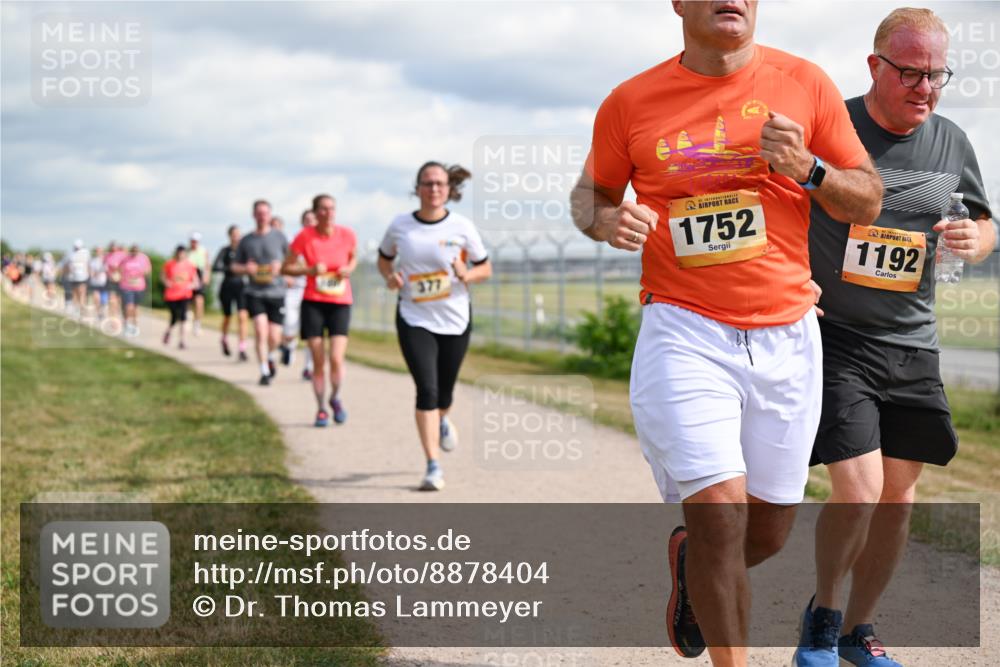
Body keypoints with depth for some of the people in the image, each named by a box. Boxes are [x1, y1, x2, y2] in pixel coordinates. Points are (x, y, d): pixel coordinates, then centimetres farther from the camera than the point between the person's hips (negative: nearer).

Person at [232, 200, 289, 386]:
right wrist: (245, 269, -9)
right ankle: (264, 371, -4)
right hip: (255, 292, 0)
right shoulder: (246, 240, 6)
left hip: (276, 292, 0)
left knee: (274, 337, -1)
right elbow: (234, 266, 14)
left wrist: (281, 267, -12)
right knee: (260, 330, -15)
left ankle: (270, 357, 34)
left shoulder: (279, 237, 3)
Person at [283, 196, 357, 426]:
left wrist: (349, 269, -5)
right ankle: (321, 408, 18)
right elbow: (286, 268, 1)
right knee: (318, 361, 1)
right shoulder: (304, 237, -7)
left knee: (336, 358, -11)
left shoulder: (347, 235, -3)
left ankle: (335, 398, 18)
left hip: (340, 302, 0)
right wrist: (310, 270, -15)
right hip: (313, 302, 0)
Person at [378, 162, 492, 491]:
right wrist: (390, 277, -6)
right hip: (414, 319, -1)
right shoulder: (400, 226, -3)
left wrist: (465, 276, -17)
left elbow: (485, 268, 4)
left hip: (455, 319, 1)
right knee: (427, 389, -14)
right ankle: (433, 467, -11)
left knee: (444, 390, 12)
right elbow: (384, 258, 15)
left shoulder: (462, 227, -5)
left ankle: (442, 421, 51)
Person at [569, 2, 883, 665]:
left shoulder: (804, 83, 2)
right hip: (684, 331, -2)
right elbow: (591, 191, 14)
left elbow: (867, 202, 7)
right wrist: (606, 221, -9)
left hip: (786, 335, 3)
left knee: (768, 533, 10)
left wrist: (808, 169, -13)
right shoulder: (631, 102, 0)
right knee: (719, 506, -16)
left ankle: (689, 560, 44)